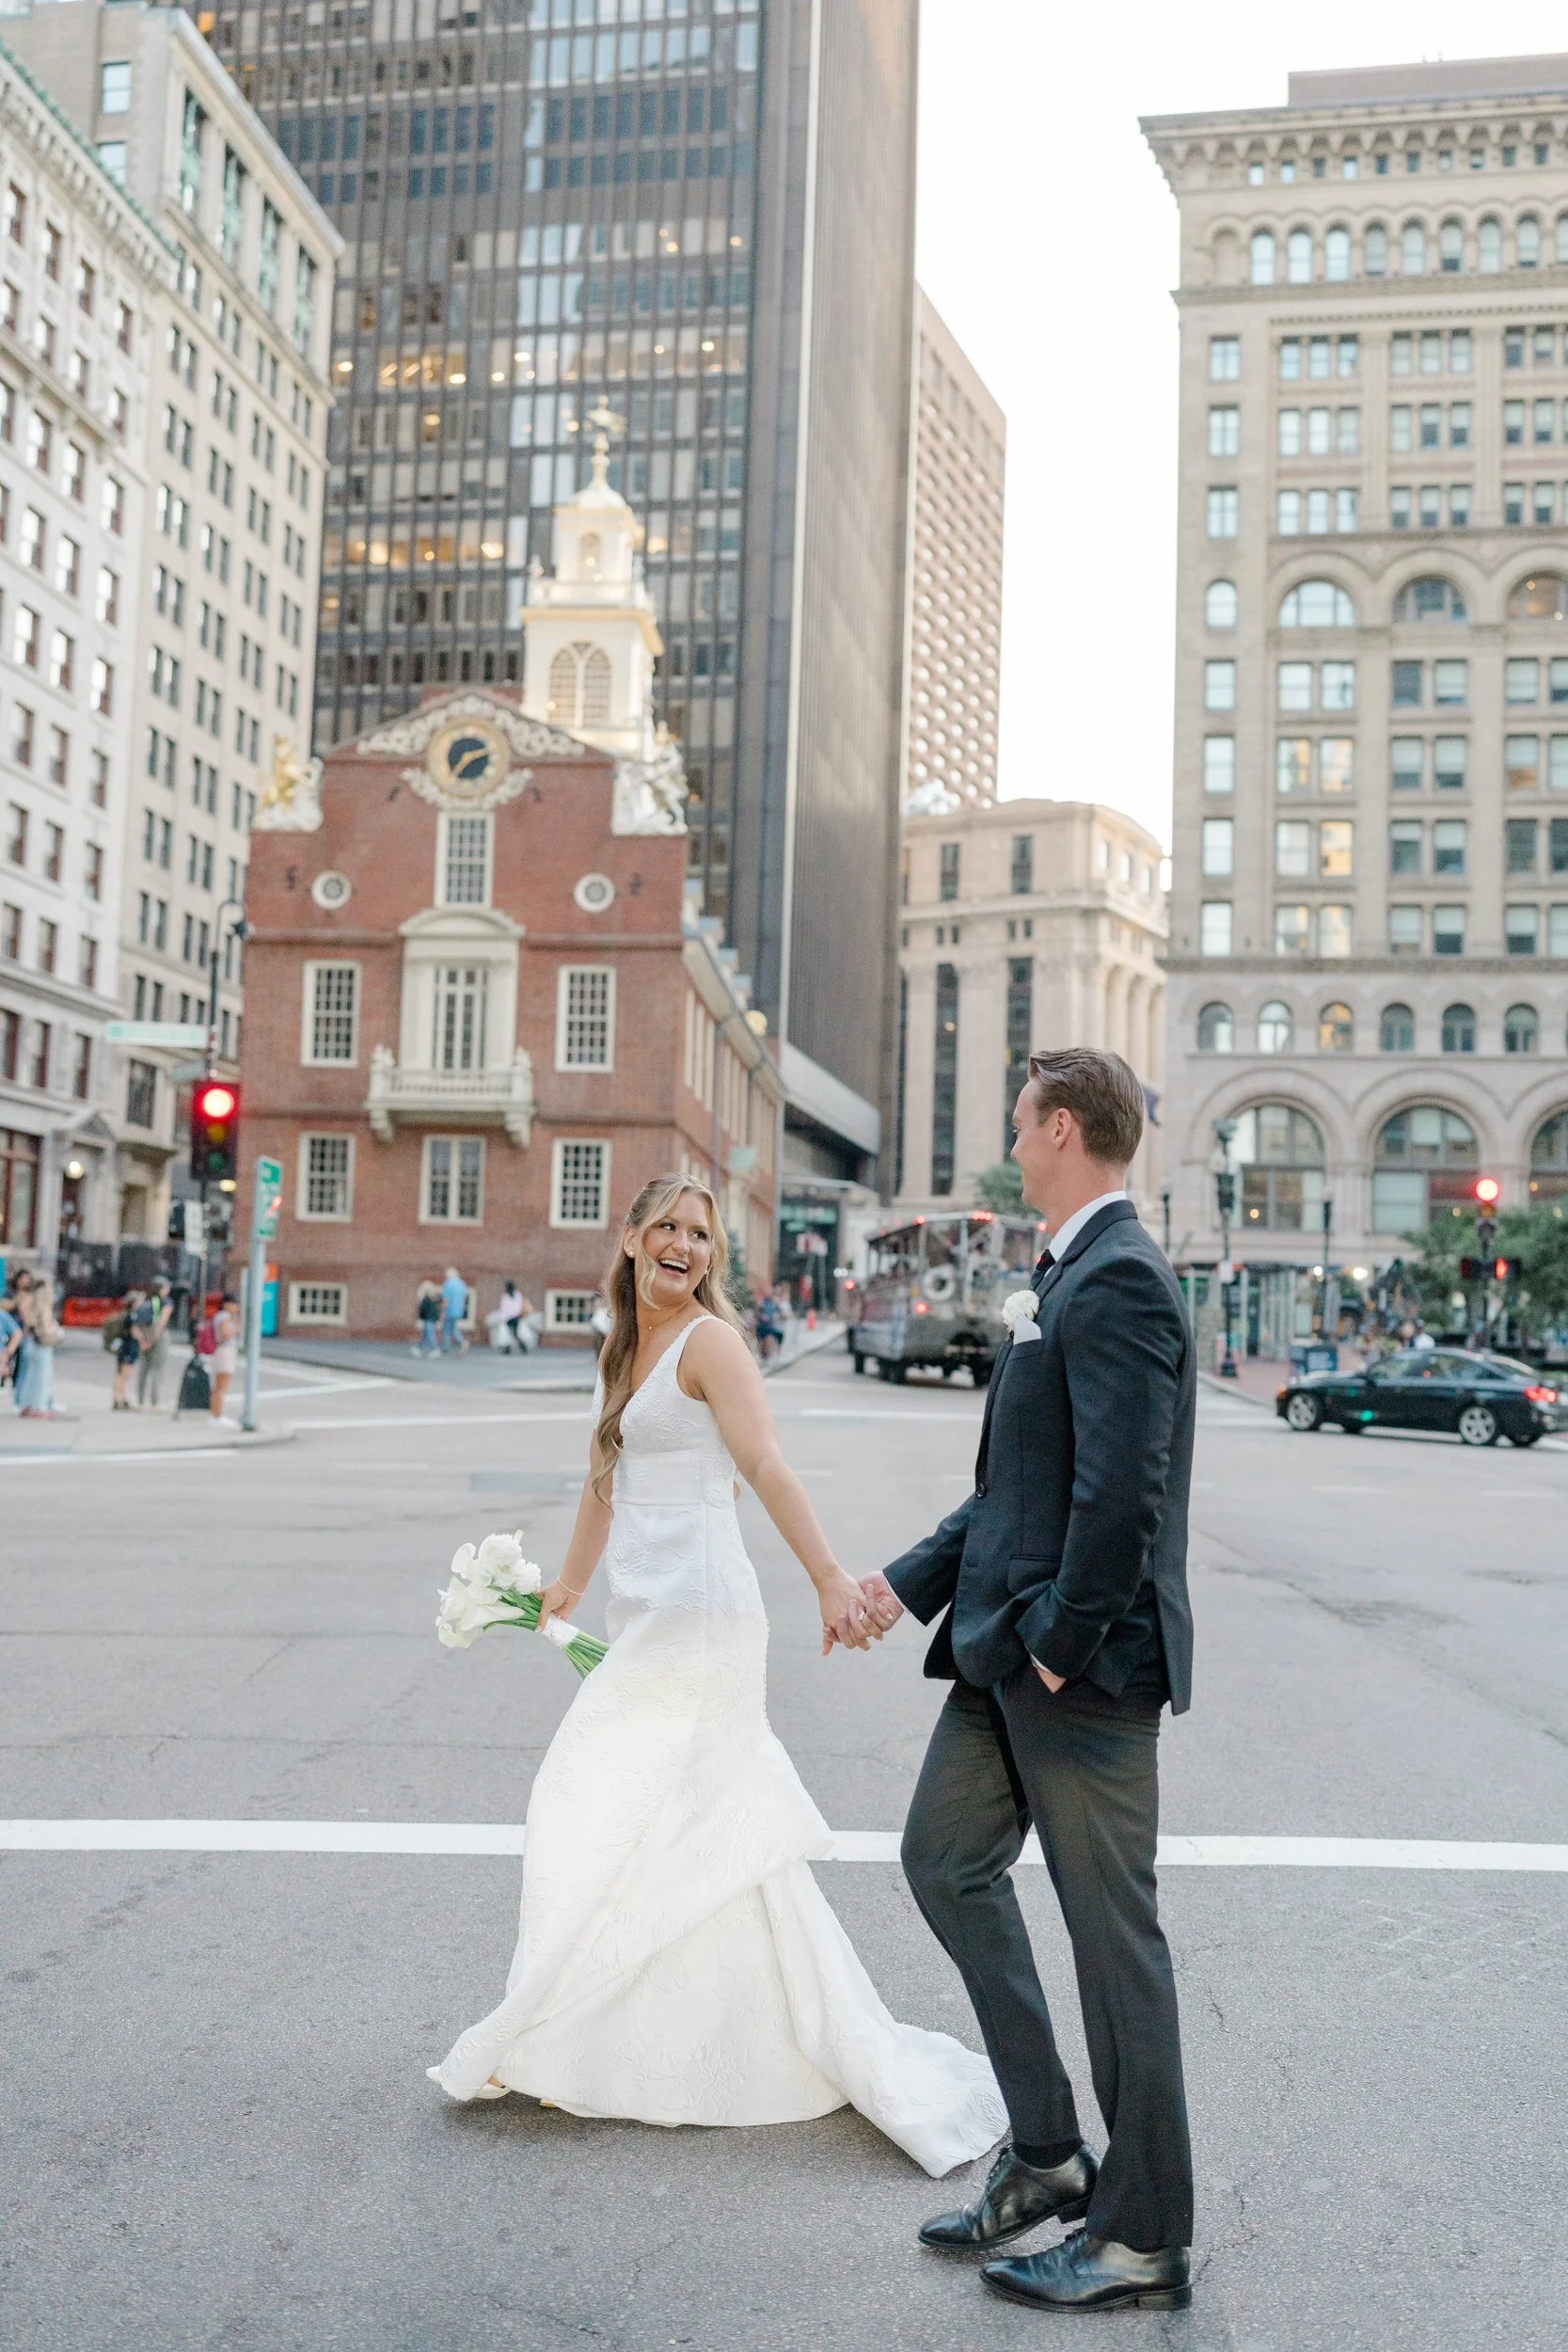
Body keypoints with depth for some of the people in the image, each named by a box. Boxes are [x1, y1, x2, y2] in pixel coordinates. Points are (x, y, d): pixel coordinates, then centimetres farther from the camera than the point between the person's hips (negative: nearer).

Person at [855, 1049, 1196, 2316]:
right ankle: (1046, 2151, 28)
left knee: (1111, 1929, 2)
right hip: (1012, 1651, 10)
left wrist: (1063, 1639, -18)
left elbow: (1121, 1489, -26)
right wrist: (911, 1582, 15)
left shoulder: (1118, 1280, -18)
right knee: (946, 1860, 17)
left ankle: (1144, 2236, 19)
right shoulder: (1071, 1273, 15)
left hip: (1082, 1661, -10)